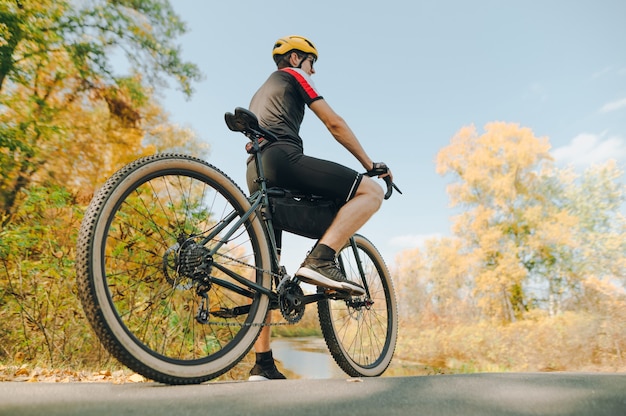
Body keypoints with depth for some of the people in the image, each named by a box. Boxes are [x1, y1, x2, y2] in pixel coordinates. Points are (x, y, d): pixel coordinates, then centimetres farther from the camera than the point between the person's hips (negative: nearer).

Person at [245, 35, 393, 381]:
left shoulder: (259, 93, 38)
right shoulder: (292, 76, 14)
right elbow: (334, 124, 6)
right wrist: (370, 164, 12)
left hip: (255, 174, 9)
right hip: (283, 159, -8)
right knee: (371, 191, -8)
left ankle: (262, 364, 8)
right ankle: (320, 260, -26)